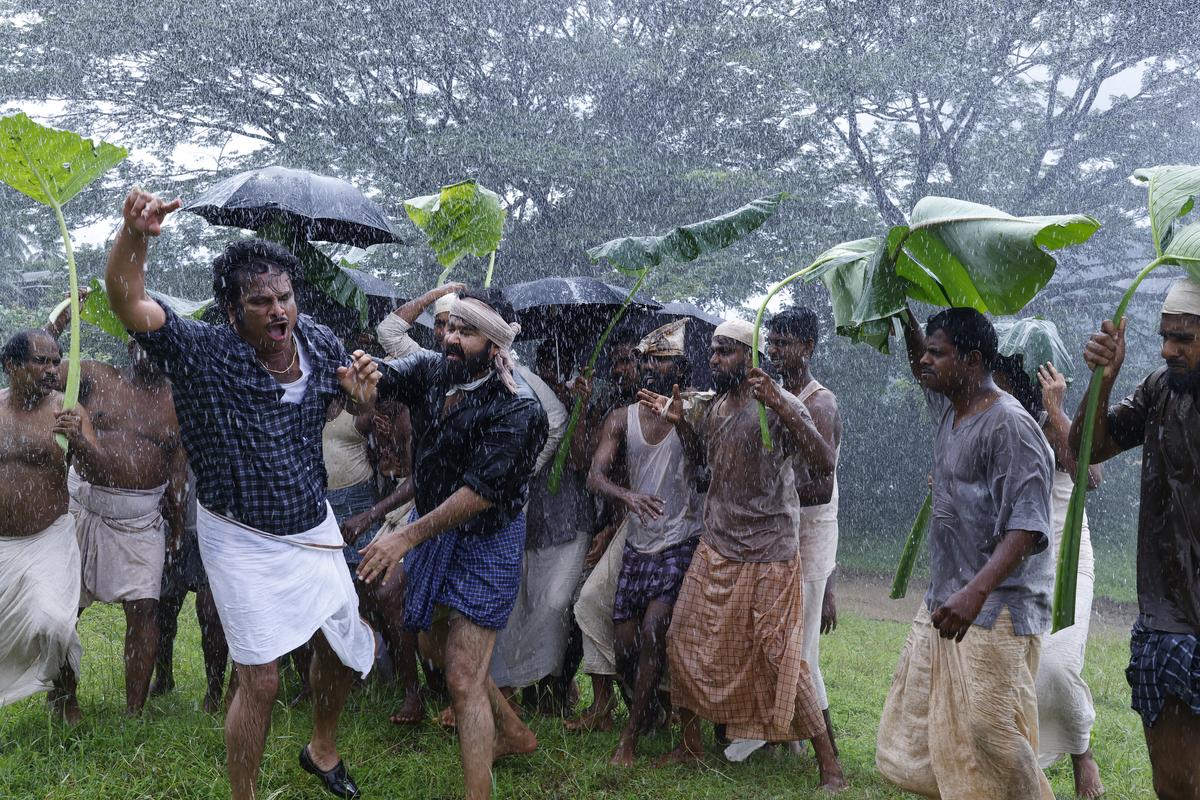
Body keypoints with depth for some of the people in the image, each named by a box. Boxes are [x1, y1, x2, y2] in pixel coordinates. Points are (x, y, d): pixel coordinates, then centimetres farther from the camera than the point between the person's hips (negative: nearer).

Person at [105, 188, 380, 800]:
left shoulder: (320, 343, -5)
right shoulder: (206, 355, -19)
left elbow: (354, 395, 14)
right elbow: (127, 301, -32)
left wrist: (363, 393, -11)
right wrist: (134, 234, -51)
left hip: (314, 529, 6)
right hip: (244, 542, -6)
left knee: (343, 646, 20)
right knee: (260, 680, -3)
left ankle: (322, 749, 48)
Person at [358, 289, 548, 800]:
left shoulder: (517, 410, -23)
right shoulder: (431, 370, -3)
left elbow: (481, 491, -28)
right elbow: (385, 378, -20)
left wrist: (408, 536, -31)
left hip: (485, 543, -7)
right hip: (432, 530, 7)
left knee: (462, 677, -9)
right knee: (446, 651, 22)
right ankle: (514, 735, 44)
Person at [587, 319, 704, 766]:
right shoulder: (622, 420, 6)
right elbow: (595, 476, -6)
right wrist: (627, 496, -25)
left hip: (682, 543, -4)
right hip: (637, 544, 5)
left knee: (652, 630, -20)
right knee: (625, 645, 4)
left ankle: (630, 740, -9)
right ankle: (647, 715, 32)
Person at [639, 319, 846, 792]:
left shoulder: (779, 405, -14)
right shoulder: (712, 407, 7)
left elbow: (824, 465, -25)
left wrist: (780, 407, -35)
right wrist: (680, 422, 7)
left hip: (767, 557, -7)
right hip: (716, 549, 7)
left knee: (781, 660, -6)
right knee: (684, 643, 8)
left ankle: (828, 763, 9)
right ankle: (691, 744, 26)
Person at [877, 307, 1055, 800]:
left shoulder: (1009, 426, -16)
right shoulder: (949, 409, 11)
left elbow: (1028, 526, -24)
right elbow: (923, 370, 36)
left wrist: (975, 592, -34)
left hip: (995, 614, -9)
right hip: (944, 602, 9)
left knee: (988, 742, -11)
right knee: (916, 740, 11)